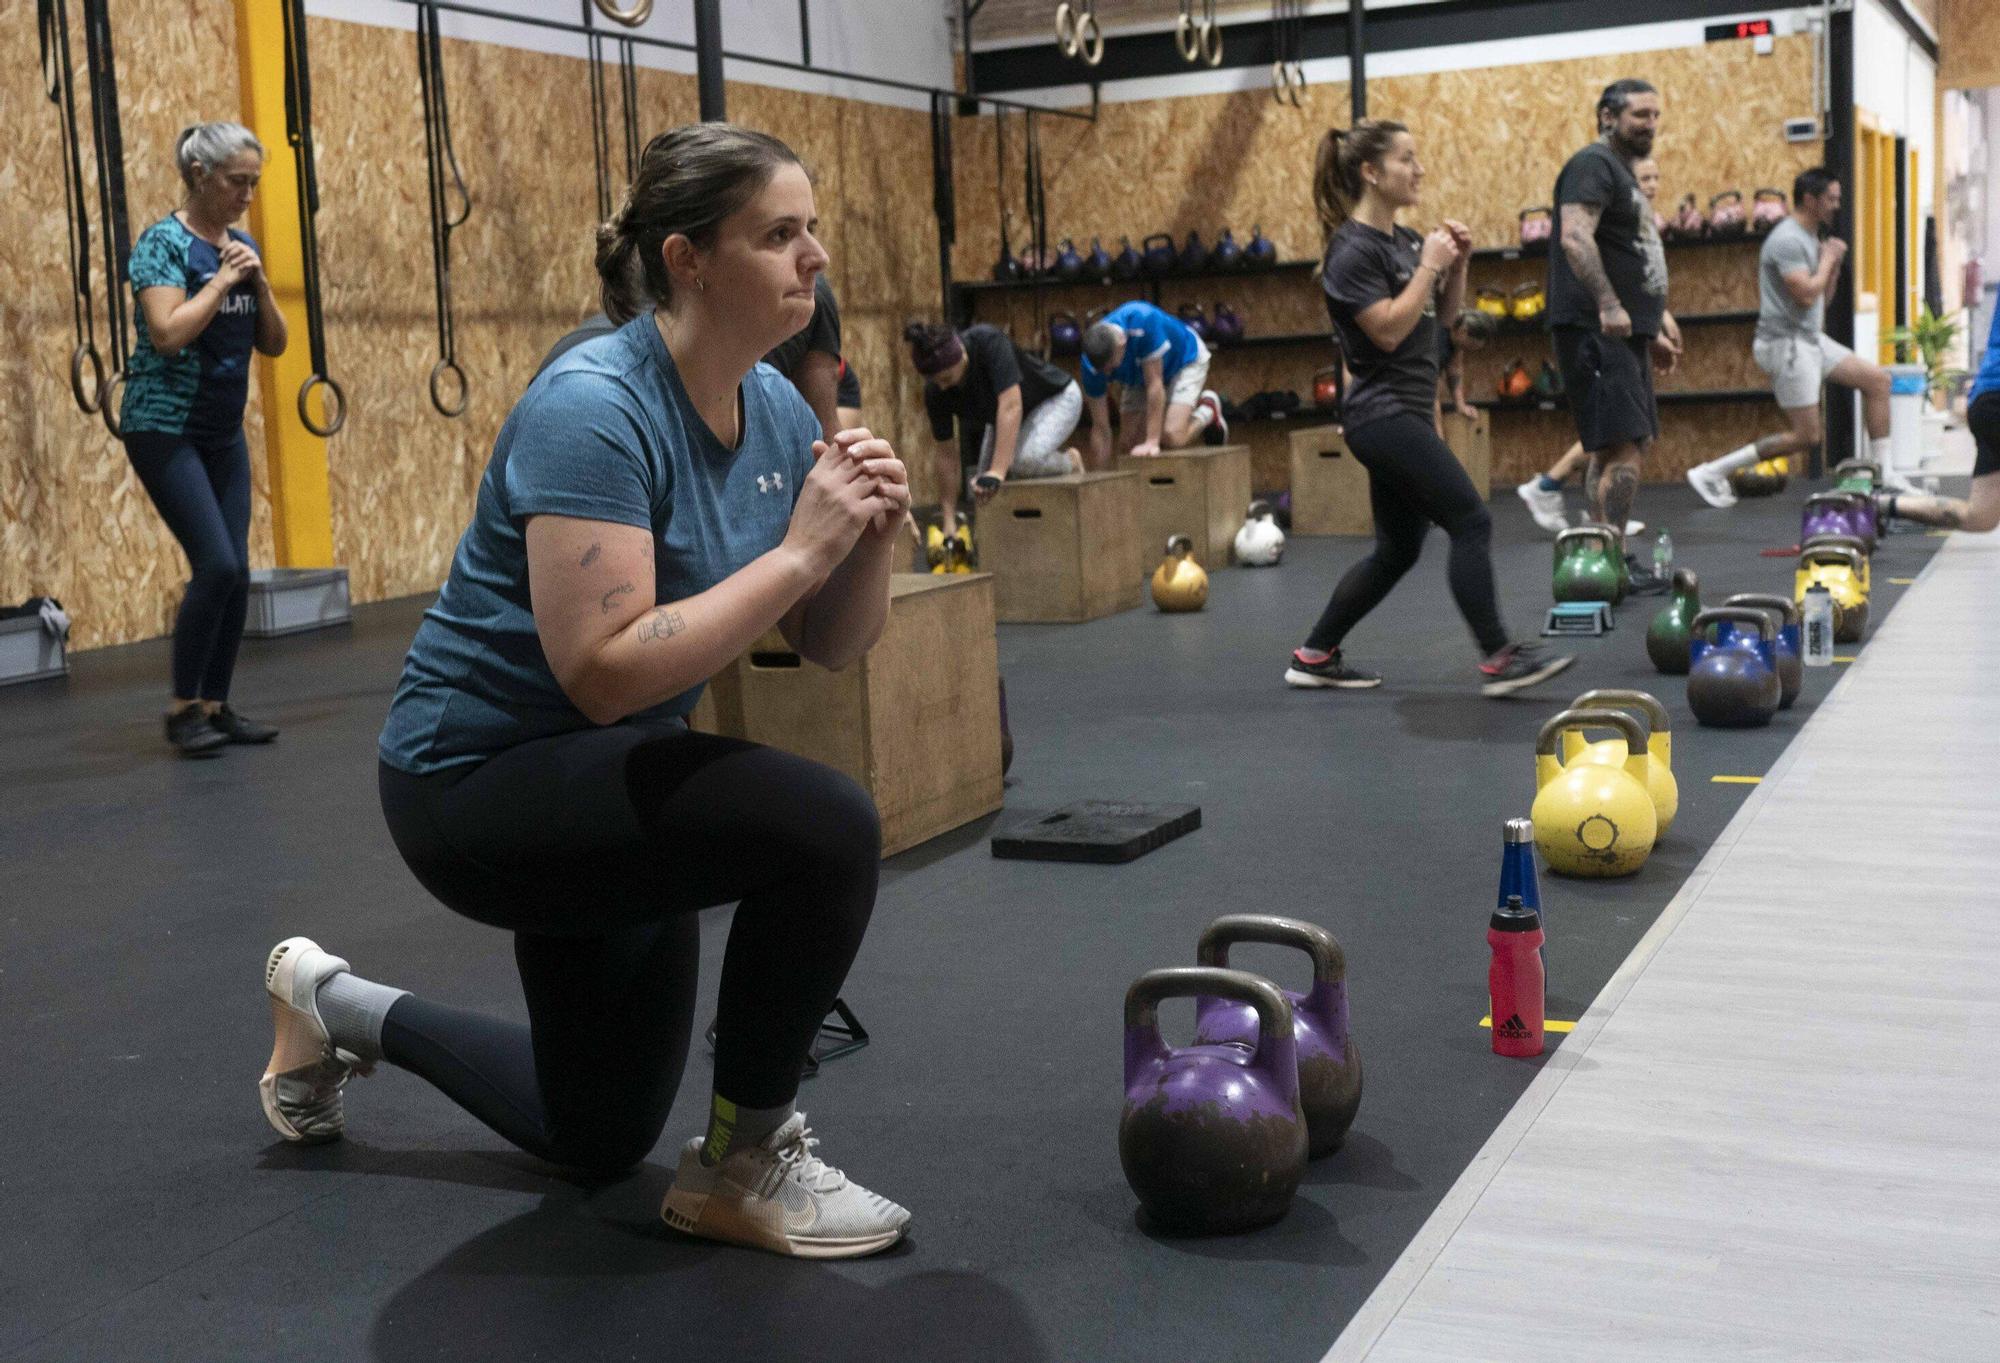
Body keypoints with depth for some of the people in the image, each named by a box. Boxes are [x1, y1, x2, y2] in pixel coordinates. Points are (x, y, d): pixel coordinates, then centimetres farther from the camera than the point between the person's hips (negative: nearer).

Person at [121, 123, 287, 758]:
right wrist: (222, 279, -16)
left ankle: (216, 706, 13)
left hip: (224, 432, 7)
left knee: (237, 573, 2)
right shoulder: (163, 243, -10)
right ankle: (181, 708, -1)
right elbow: (168, 334, -23)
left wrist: (258, 282, -6)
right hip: (164, 430, -7)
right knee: (216, 565, -15)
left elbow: (273, 344, 9)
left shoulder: (242, 247, 10)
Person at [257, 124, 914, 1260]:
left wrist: (871, 538, -20)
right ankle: (746, 1166, -8)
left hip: (599, 785, 9)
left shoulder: (778, 409, -2)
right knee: (828, 828, -29)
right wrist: (800, 550, -32)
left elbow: (832, 646, -1)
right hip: (481, 782, -8)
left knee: (598, 1137, 22)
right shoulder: (594, 409, -26)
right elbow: (605, 674, -34)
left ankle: (340, 1008, 41)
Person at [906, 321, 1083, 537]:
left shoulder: (989, 343, -38)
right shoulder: (935, 392, -22)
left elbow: (1011, 407, -45)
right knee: (983, 493, -4)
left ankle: (1070, 463, -2)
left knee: (1026, 458, -33)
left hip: (1056, 397, -6)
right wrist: (949, 521, -15)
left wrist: (998, 472, -50)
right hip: (1000, 418, 6)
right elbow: (945, 454, -14)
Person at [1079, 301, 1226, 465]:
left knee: (1172, 437, -23)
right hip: (1139, 379, 4)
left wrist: (1152, 442, -39)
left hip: (1185, 360, -4)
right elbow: (1100, 428, -21)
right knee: (1130, 444, -8)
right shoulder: (1094, 362, -28)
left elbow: (1154, 384, -37)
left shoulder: (1144, 322, -42)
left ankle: (1207, 410, 7)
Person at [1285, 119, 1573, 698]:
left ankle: (1314, 657, 19)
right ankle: (1498, 661, -9)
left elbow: (1448, 310, 21)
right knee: (1471, 522, -12)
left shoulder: (1404, 240, 14)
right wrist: (1429, 265, -16)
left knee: (1397, 551, 12)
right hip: (1383, 416, -10)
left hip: (1406, 415, 10)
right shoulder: (1353, 250, -13)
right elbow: (1389, 330, -21)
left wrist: (1457, 262, 5)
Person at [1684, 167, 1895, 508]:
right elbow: (1806, 295, -24)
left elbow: (1823, 298, 21)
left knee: (1877, 379, 6)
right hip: (1786, 342, -10)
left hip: (1810, 339, 10)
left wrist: (1834, 263, 6)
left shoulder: (1810, 238, 16)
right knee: (1805, 437, -8)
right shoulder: (1788, 239, -16)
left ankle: (1882, 472, 11)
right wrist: (1827, 260, -9)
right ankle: (1711, 472, -4)